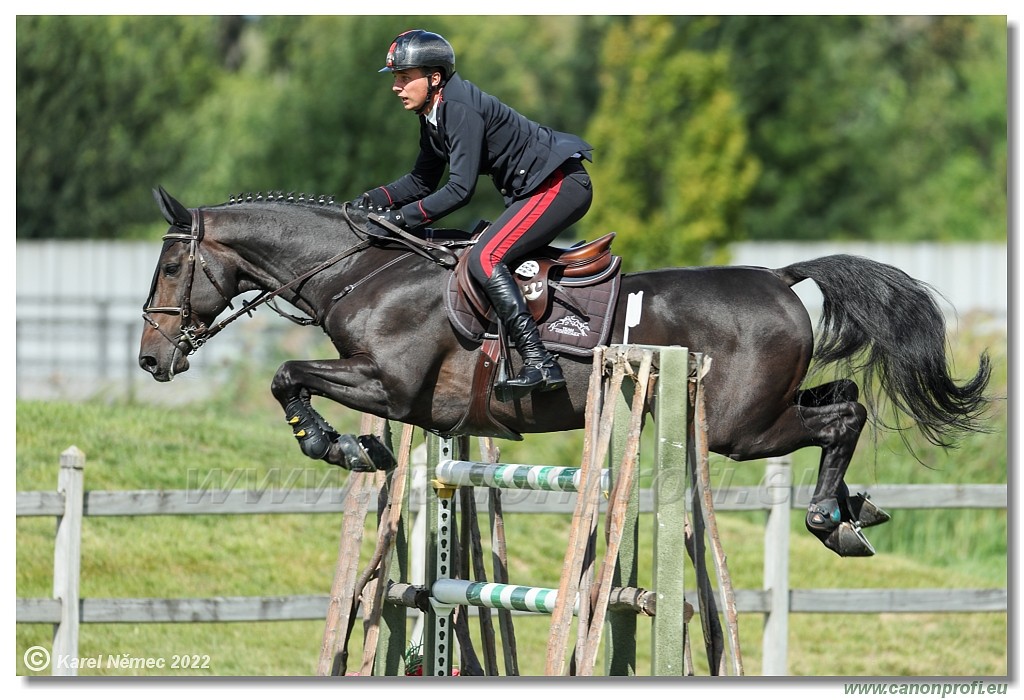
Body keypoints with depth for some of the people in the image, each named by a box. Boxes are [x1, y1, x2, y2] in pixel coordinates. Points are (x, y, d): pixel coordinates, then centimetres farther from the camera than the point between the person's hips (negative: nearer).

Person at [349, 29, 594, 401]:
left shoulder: (461, 109, -20)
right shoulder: (432, 115, 11)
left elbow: (460, 188, -24)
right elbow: (422, 181, 18)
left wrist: (406, 217, -23)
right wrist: (375, 200, 3)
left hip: (560, 184, -11)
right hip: (534, 189, 11)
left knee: (484, 258, -20)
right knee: (489, 256, 16)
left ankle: (540, 363, -28)